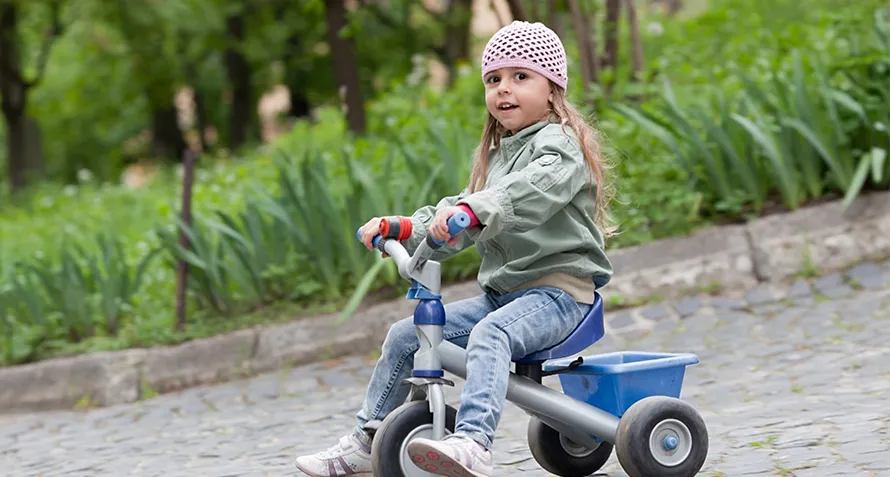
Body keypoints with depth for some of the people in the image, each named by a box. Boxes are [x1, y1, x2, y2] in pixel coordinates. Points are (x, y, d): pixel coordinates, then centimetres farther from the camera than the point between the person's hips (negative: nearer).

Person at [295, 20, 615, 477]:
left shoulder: (559, 143, -8)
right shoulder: (497, 154, 21)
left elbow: (535, 189, -30)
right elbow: (463, 212, 20)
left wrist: (474, 209, -46)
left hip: (558, 288, -9)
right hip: (502, 292, 9)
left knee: (489, 336, -38)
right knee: (405, 335, 3)